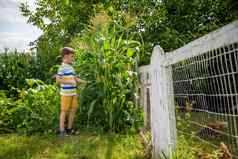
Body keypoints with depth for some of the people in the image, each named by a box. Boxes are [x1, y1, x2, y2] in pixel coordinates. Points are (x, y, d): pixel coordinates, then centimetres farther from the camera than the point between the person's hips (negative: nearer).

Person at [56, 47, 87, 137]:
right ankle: (62, 131, 15)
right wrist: (69, 81, -19)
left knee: (73, 110, 13)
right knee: (64, 111, 2)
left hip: (73, 92, 8)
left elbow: (75, 78, 23)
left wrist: (85, 82, 19)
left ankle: (69, 129, 27)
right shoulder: (62, 67, -11)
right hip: (66, 93, -8)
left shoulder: (71, 67, 15)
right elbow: (58, 80, -17)